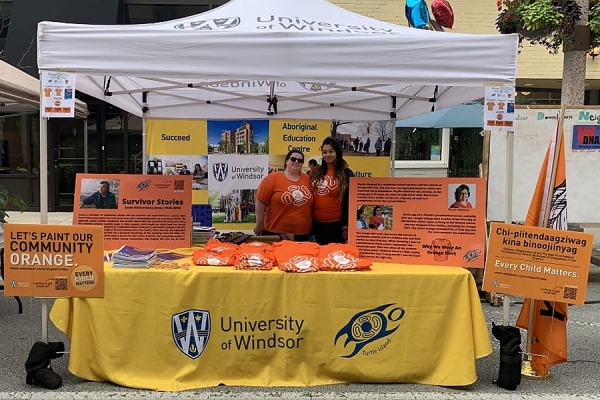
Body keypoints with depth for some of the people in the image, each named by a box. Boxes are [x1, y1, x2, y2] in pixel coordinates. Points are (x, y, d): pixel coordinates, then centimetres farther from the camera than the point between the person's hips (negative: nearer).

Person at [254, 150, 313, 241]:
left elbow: (311, 203, 15)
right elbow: (261, 201, -5)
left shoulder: (307, 179, 8)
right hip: (276, 233, -4)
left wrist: (311, 225, 14)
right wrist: (260, 224, -5)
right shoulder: (273, 178, -5)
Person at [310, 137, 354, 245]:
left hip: (335, 224, -5)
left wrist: (345, 224, -9)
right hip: (316, 222, 5)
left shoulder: (346, 174, -4)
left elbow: (349, 201, -6)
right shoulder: (316, 172, 9)